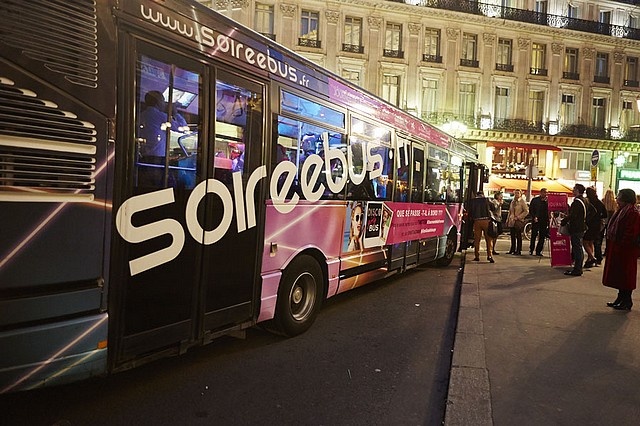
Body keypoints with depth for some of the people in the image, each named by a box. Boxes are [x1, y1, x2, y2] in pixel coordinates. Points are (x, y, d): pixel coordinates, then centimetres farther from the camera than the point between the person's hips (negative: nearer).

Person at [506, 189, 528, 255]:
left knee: (518, 236, -1)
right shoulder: (512, 201, 15)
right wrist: (508, 219, 14)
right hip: (512, 221, 6)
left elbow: (526, 211, -8)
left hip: (519, 221, -6)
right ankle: (512, 249, 16)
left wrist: (518, 217, -12)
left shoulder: (522, 201, -4)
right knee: (512, 236, 8)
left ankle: (518, 251, 5)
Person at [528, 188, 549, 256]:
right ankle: (531, 250, 7)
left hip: (544, 221, 2)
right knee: (533, 236, 0)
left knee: (542, 237, 1)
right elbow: (531, 210, 4)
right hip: (535, 220, -1)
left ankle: (538, 251, 7)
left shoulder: (547, 201, 8)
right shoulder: (535, 200, 6)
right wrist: (534, 217, -8)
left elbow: (548, 210, 0)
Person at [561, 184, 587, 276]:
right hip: (581, 227, 10)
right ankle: (579, 268, 24)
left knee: (576, 248, -7)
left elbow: (572, 215, -22)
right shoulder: (583, 200, 13)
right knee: (579, 248, 16)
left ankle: (577, 270, -5)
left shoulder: (577, 202, -18)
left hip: (576, 229, -10)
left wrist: (563, 222, -11)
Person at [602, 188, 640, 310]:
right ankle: (621, 299, 24)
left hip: (626, 250, -10)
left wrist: (621, 246, -22)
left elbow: (630, 234, -23)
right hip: (618, 249, 10)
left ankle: (627, 302, 8)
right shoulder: (622, 211, 13)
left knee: (625, 276, -1)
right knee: (619, 275, 15)